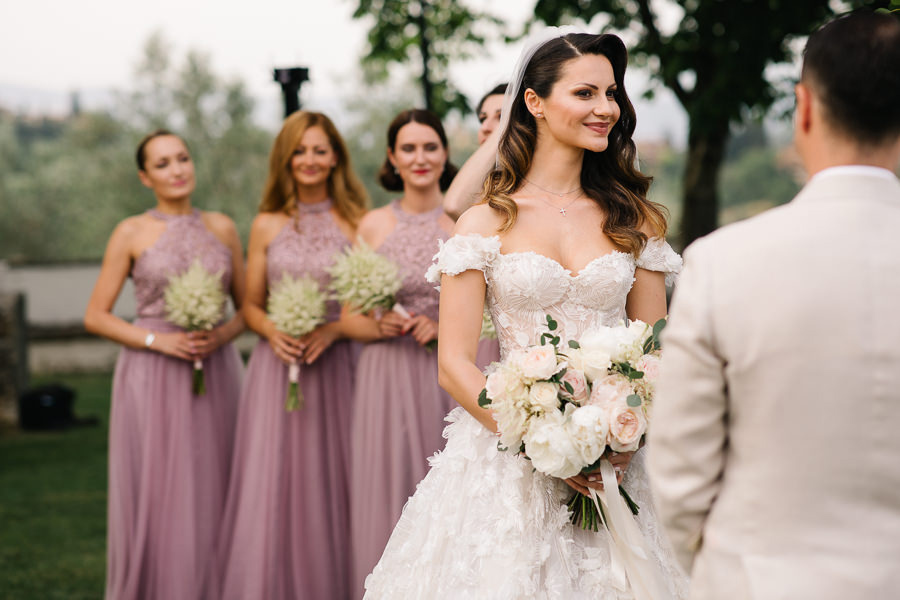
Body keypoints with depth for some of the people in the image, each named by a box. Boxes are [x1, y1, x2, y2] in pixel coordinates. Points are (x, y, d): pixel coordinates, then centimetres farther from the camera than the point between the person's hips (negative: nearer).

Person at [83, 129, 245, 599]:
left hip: (216, 375, 3)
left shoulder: (221, 228, 9)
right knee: (155, 496, -1)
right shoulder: (131, 234, 1)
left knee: (212, 496, 4)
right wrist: (157, 340, -12)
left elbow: (247, 305, 15)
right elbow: (95, 316, 0)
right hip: (153, 378, -3)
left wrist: (223, 334, -7)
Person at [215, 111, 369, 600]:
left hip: (336, 368, -1)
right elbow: (251, 306, 12)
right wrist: (272, 332, -9)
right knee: (271, 490, -1)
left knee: (330, 490, 1)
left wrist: (333, 330, -13)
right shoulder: (267, 225, 8)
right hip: (277, 371, 1)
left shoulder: (357, 223, 3)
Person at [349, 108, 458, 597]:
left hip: (449, 378, -1)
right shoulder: (373, 226, 6)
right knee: (388, 492, 1)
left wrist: (444, 328, -11)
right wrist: (378, 325, -9)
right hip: (387, 379, 1)